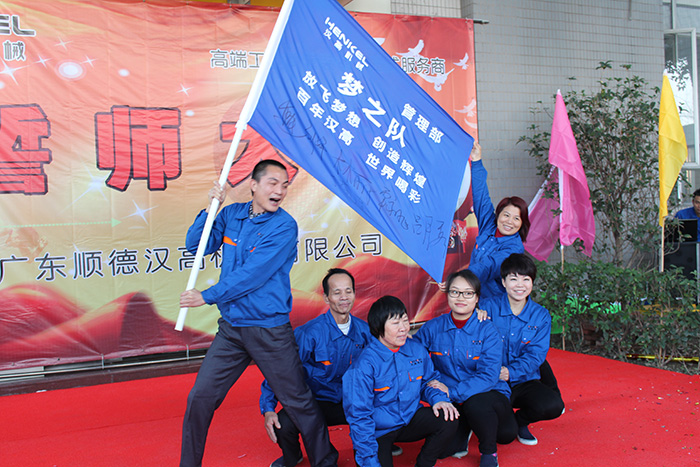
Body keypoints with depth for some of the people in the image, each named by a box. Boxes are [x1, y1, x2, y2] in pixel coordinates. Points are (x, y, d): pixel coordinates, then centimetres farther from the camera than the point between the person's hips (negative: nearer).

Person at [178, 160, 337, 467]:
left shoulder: (284, 226, -12)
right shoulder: (232, 215, 5)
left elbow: (252, 275, -18)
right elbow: (196, 246, 4)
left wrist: (207, 296, -12)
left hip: (270, 330, -4)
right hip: (231, 328, 4)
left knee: (299, 402, 6)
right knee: (200, 398, 4)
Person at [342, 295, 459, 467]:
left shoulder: (417, 350, -3)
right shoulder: (364, 365, -19)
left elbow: (428, 381, 15)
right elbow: (359, 416, -17)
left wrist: (438, 399, -9)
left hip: (409, 420, 5)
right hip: (377, 432, -4)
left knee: (448, 419, -19)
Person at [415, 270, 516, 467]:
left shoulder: (487, 330, -10)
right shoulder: (432, 328, -2)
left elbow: (489, 376, -19)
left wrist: (452, 392, -28)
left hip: (491, 395, -2)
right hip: (451, 401, 2)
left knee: (475, 403, -36)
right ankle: (465, 429, 17)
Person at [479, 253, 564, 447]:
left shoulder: (541, 316, 2)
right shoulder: (488, 307, -2)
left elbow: (535, 355, -6)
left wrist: (511, 372, -21)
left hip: (523, 381, 3)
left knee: (553, 405, -26)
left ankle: (519, 421, 8)